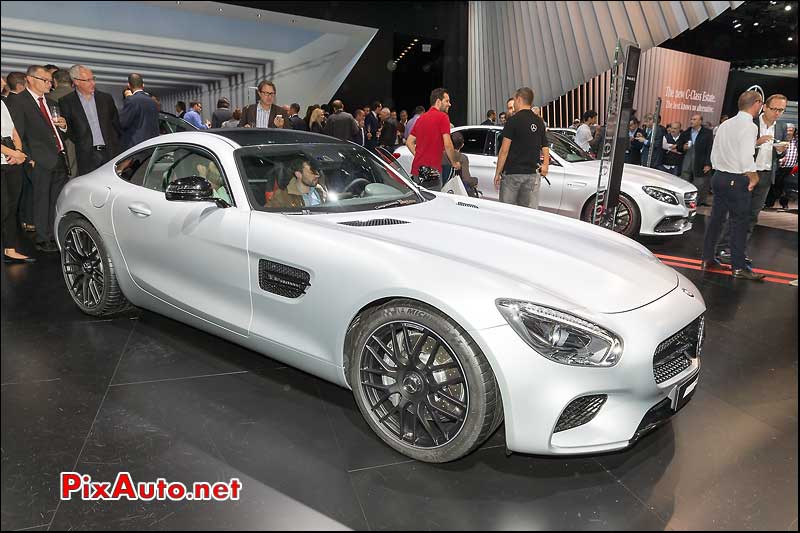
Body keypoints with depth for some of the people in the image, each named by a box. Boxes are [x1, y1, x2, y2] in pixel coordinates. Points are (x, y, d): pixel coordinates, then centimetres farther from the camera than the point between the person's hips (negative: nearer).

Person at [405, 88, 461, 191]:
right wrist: (454, 162, 0)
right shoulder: (442, 117, -7)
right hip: (432, 169, -8)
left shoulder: (421, 118, 17)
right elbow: (447, 145, -13)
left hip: (416, 170, 8)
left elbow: (409, 142, 18)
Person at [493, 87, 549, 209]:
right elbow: (545, 148, 12)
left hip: (512, 173, -5)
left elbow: (504, 150, -10)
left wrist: (498, 172, -5)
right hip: (532, 174, 5)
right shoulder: (539, 122, 10)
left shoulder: (513, 120, -8)